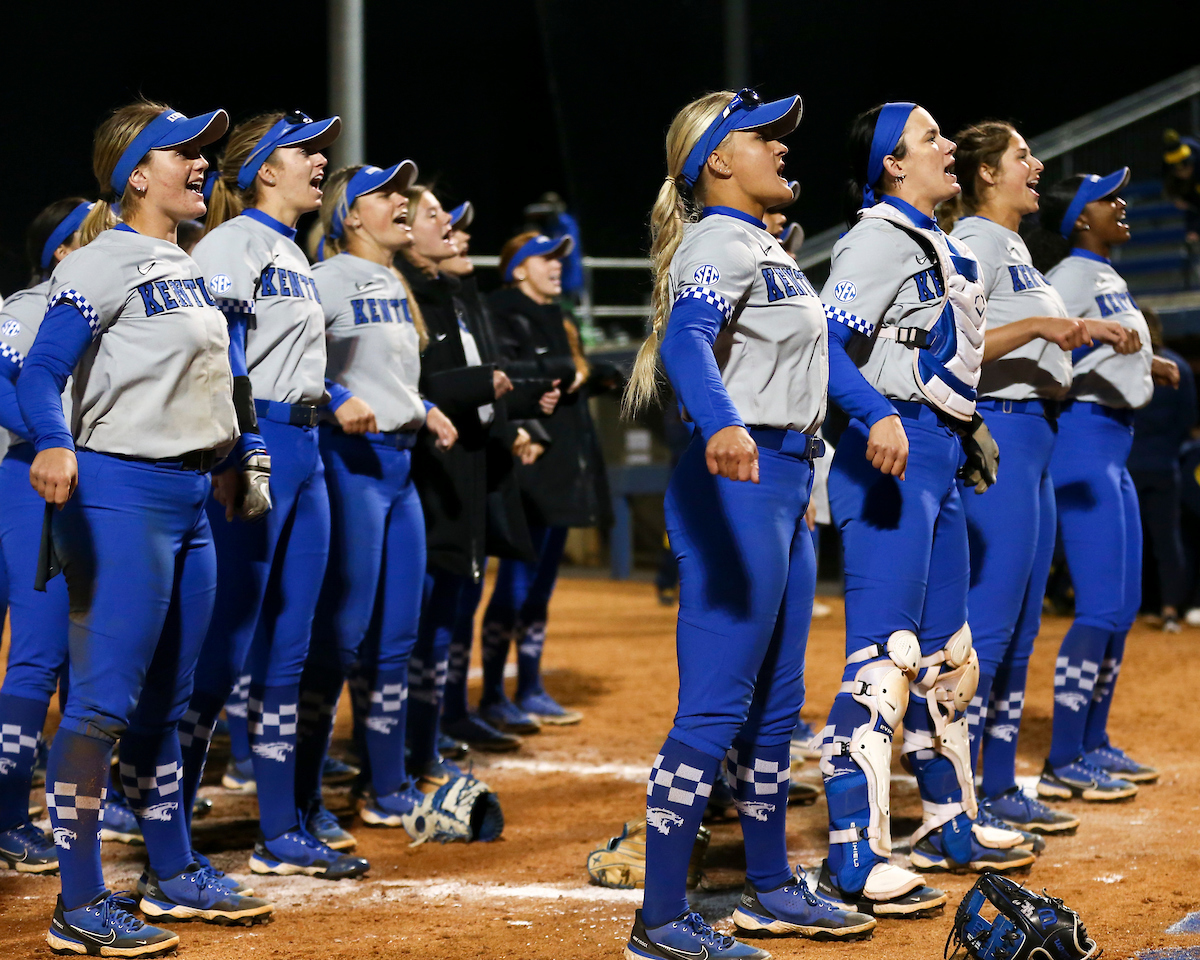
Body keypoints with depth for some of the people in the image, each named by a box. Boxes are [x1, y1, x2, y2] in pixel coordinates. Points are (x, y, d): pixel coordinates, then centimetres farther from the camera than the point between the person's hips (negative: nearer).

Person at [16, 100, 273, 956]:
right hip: (120, 495, -9)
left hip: (189, 498, 9)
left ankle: (174, 877, 26)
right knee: (106, 701, -8)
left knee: (165, 702, 16)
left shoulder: (186, 267, 16)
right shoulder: (102, 264, -11)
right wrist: (55, 447, -40)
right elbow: (40, 374, -20)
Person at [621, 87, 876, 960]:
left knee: (777, 702, 17)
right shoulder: (719, 241, -12)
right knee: (716, 707, -11)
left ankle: (770, 889, 28)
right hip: (736, 480, -10)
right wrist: (723, 428, -50)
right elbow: (685, 339, -31)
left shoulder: (769, 248, 18)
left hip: (785, 480, 10)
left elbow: (817, 346, 31)